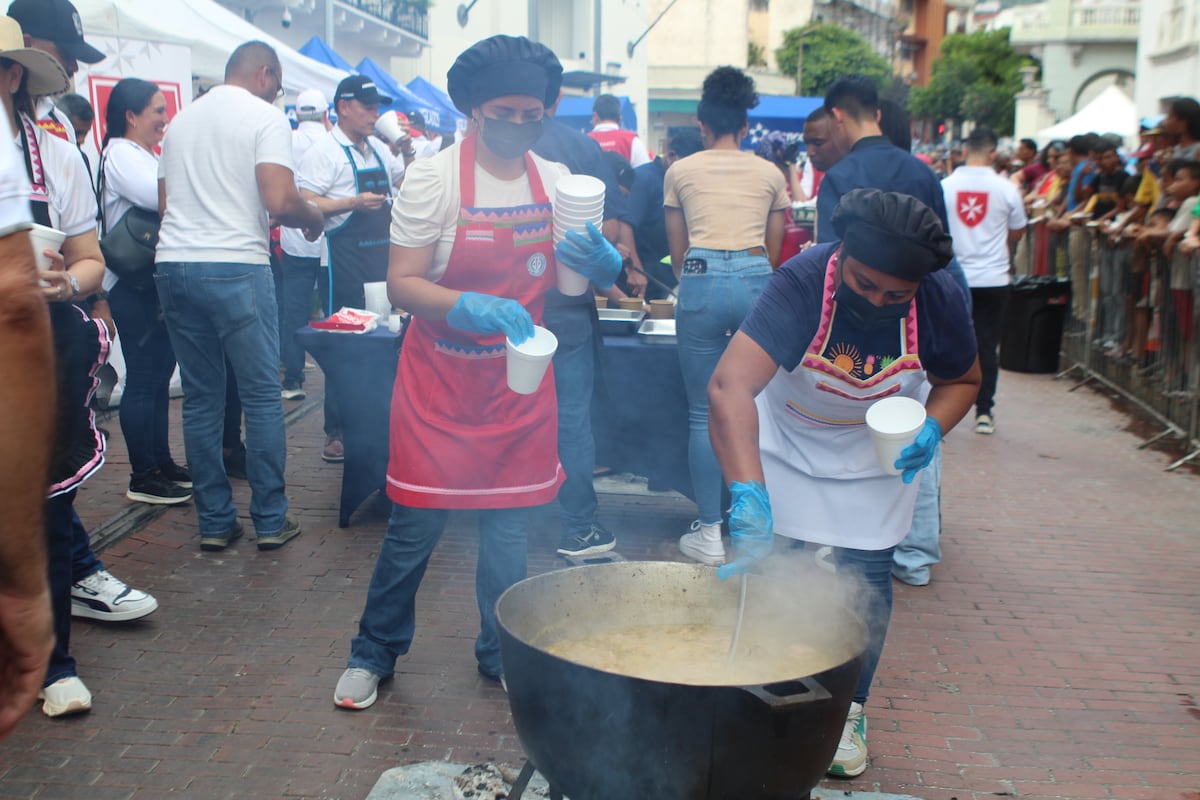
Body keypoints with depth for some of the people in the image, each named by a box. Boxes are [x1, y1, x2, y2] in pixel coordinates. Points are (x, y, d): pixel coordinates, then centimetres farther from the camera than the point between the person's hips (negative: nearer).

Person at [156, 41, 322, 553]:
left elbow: (165, 201, 21)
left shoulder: (182, 119, 18)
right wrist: (313, 219, 5)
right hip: (236, 265, -6)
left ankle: (214, 521, 14)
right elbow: (279, 200, -15)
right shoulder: (265, 116, -2)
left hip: (174, 263, 6)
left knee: (201, 397, 10)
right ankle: (271, 521, 8)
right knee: (261, 395, 3)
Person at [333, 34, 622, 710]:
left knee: (510, 521, 11)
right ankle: (375, 653, 23)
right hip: (441, 378, -4)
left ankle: (501, 654, 29)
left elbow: (588, 276, 11)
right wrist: (469, 306, -32)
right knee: (417, 523, 2)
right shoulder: (434, 179, -10)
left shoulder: (556, 181, 4)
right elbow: (402, 283, -14)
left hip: (520, 381, 4)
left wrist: (606, 264, -13)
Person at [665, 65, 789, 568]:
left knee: (704, 414, 3)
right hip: (757, 281, 1)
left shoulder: (681, 171, 13)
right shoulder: (771, 174, 15)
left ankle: (709, 535, 5)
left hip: (701, 281, -1)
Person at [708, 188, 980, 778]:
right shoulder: (802, 282, -35)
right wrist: (749, 495, -60)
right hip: (787, 442, -1)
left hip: (878, 455, 2)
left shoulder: (941, 302, -23)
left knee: (863, 578, 1)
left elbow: (962, 380, 0)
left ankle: (848, 712, 23)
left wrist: (932, 428, -22)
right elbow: (729, 386, -49)